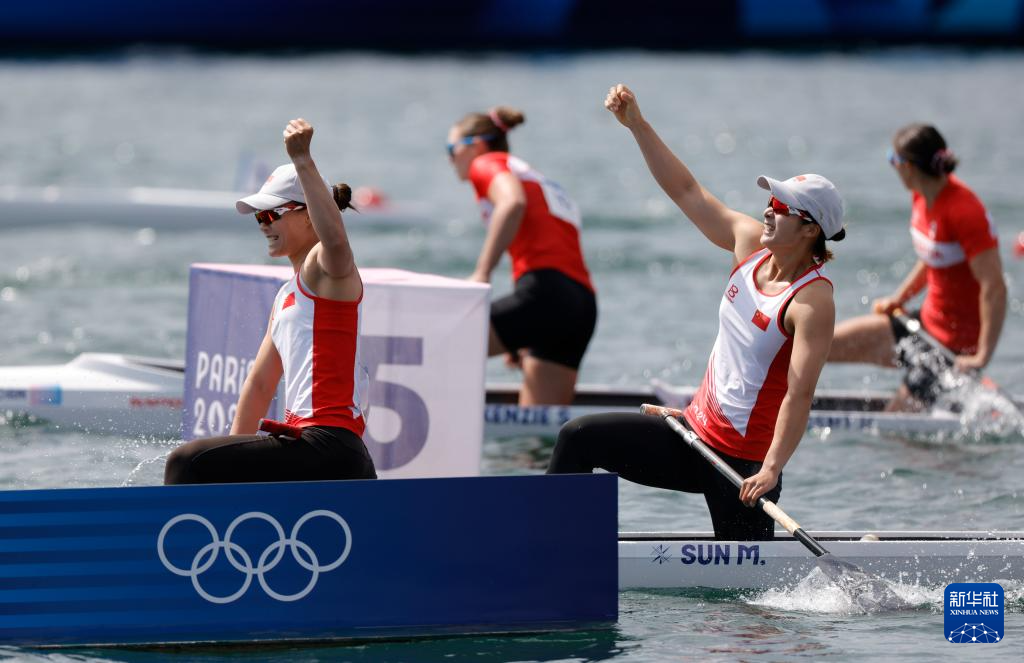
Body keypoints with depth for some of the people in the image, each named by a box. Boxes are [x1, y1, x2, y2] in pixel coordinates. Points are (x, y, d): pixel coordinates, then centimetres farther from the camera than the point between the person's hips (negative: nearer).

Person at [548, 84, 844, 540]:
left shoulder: (813, 300, -20)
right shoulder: (750, 243, 1)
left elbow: (799, 394, -28)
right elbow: (686, 191, 8)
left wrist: (771, 469, -38)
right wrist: (636, 124, 4)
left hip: (744, 463, -8)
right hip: (695, 432, 8)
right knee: (579, 439, 2)